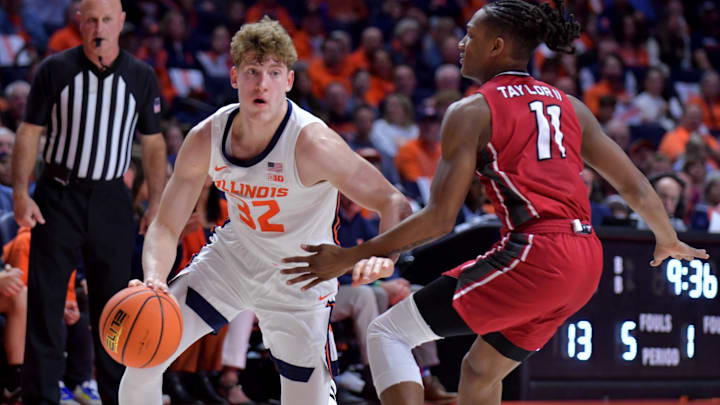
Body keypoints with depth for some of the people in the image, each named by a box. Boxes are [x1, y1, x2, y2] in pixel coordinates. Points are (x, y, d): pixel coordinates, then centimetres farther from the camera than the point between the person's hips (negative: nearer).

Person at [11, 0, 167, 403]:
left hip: (111, 199, 1)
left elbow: (154, 144, 10)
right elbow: (30, 132, 1)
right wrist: (21, 192, -9)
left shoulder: (141, 76, 3)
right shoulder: (55, 69, -2)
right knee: (45, 300, -4)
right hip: (58, 196, -1)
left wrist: (158, 204, 3)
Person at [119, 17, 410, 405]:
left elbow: (393, 203, -27)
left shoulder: (312, 143, -29)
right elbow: (166, 226, -9)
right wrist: (154, 279, -31)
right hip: (232, 257, 4)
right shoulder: (205, 139, -16)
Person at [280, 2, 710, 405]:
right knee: (480, 371, 26)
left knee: (387, 334, 0)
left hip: (531, 256, -7)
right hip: (586, 264, 7)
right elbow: (636, 187, 19)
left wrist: (351, 257, -2)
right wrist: (669, 241, 38)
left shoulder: (471, 112, 0)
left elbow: (440, 219, -7)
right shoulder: (569, 106, 17)